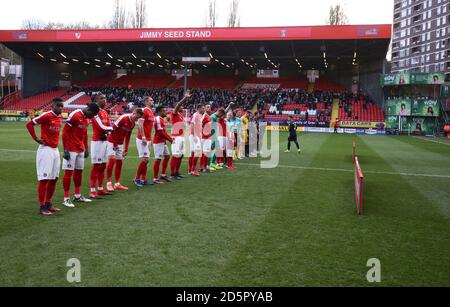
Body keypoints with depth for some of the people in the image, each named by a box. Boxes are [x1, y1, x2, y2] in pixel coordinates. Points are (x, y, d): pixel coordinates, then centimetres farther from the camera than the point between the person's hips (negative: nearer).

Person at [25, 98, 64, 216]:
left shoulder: (60, 117, 9)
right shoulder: (46, 115, -14)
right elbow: (29, 124, -14)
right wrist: (36, 139, -13)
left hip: (55, 150, 8)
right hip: (45, 150, -8)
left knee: (54, 178, 12)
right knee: (44, 179, -4)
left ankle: (48, 203, 23)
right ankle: (42, 207, 3)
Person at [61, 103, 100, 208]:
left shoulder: (87, 118, 10)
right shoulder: (75, 115, -16)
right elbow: (65, 132, -16)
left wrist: (86, 148, 18)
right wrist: (65, 150, -17)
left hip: (80, 150, 8)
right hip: (71, 150, -8)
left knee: (79, 171, 13)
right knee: (69, 172, -3)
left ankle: (77, 196, 23)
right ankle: (66, 198, 3)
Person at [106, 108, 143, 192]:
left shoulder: (133, 123, 5)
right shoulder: (123, 118, -20)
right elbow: (113, 129, -20)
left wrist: (126, 149, 9)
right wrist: (115, 144, -16)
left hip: (120, 144, 8)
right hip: (112, 142, -8)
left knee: (119, 163, 7)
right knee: (112, 160, -14)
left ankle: (117, 184, 13)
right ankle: (108, 183, -11)